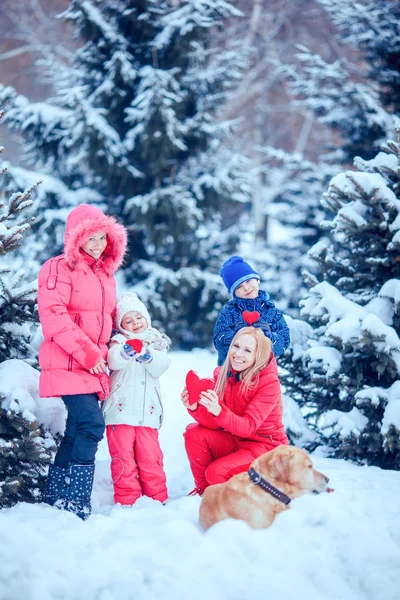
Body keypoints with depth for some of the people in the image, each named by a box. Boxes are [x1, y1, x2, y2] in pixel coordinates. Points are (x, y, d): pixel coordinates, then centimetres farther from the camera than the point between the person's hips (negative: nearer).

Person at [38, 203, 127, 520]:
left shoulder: (105, 273, 18)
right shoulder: (60, 269, -6)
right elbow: (53, 316, -17)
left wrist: (107, 355, 13)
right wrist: (87, 352, -19)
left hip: (94, 367, 8)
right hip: (68, 364, -8)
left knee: (78, 430, 9)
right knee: (92, 424, -19)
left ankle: (56, 497, 18)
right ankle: (77, 503, -16)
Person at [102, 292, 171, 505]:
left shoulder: (157, 343, 15)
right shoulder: (119, 342, 6)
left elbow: (161, 366, -3)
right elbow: (114, 360, -17)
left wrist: (148, 356, -24)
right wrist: (127, 350, -39)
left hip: (147, 411, 2)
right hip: (120, 409, -2)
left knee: (150, 456, 2)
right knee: (123, 458, -2)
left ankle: (157, 498, 11)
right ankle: (127, 499, 4)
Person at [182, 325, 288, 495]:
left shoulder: (269, 382, -19)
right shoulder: (221, 374, -3)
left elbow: (248, 427, -27)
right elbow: (214, 423, -9)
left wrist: (218, 411, -43)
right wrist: (195, 408, -30)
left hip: (264, 446, -6)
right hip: (233, 440, 6)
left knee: (216, 472, -26)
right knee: (194, 433, -19)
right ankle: (203, 489, 1)